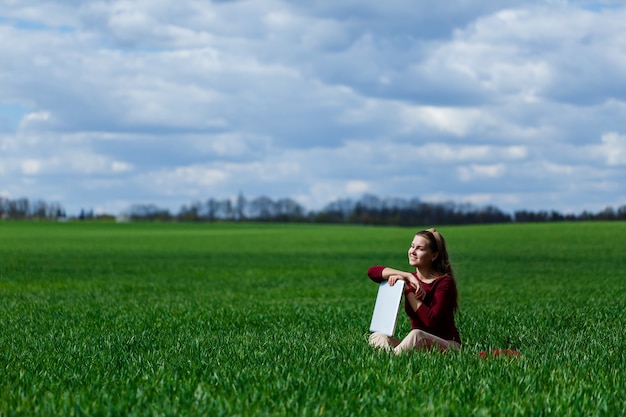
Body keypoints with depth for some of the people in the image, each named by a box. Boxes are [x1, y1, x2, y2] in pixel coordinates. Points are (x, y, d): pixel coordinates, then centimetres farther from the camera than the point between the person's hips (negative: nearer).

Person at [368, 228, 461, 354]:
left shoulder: (444, 282, -9)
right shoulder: (410, 279, 8)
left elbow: (430, 320, -22)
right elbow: (372, 271, -6)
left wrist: (407, 289, -17)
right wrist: (408, 276, -16)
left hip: (448, 345, -6)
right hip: (417, 347, 6)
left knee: (416, 335, -37)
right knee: (377, 337, -17)